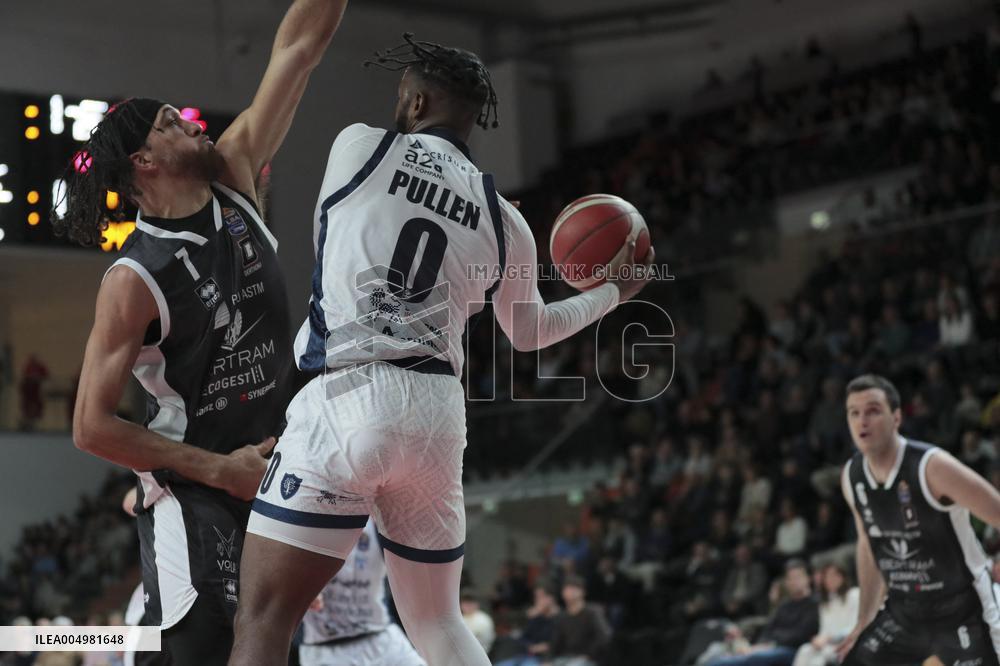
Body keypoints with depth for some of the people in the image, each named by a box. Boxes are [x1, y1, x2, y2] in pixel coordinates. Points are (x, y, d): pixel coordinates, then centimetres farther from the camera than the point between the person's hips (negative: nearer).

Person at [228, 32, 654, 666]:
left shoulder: (360, 145, 4)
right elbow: (531, 332, 30)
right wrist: (611, 292, 47)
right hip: (439, 413, 5)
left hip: (348, 400, -5)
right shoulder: (503, 217, 14)